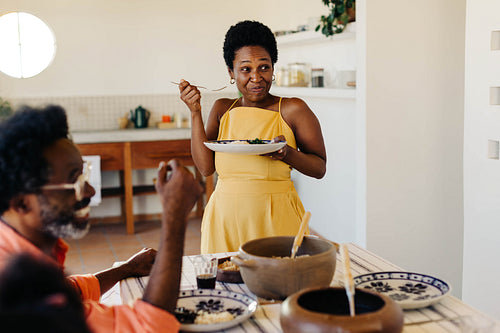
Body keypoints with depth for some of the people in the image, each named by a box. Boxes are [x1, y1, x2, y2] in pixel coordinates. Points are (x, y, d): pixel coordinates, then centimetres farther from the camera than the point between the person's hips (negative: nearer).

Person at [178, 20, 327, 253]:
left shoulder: (292, 109, -1)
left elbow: (320, 168, 1)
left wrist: (287, 153, -17)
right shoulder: (222, 109, 10)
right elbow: (206, 167, 1)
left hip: (275, 217, -3)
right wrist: (195, 112, -1)